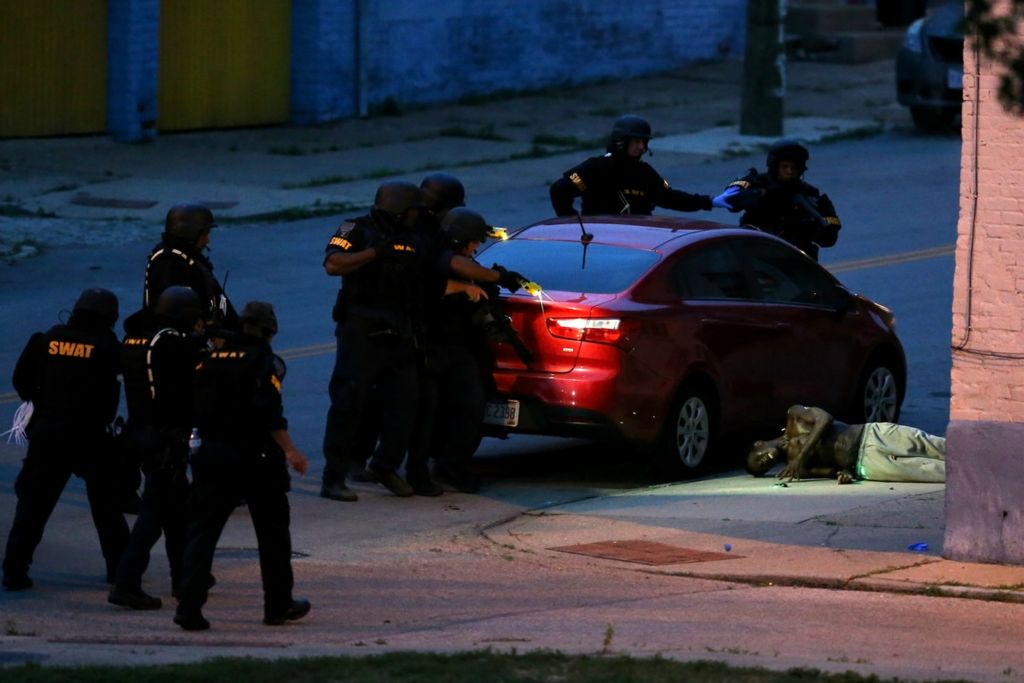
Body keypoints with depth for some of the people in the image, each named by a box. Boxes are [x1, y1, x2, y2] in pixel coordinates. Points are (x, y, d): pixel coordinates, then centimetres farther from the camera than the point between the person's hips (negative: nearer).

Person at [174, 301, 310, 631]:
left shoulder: (209, 360, 8)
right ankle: (278, 605, 20)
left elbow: (194, 408, 8)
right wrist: (289, 450, -17)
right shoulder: (265, 362, -7)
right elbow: (268, 411, -19)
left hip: (212, 455, 4)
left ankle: (189, 607, -11)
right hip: (256, 456, -3)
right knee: (273, 532, 13)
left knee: (201, 531, 1)